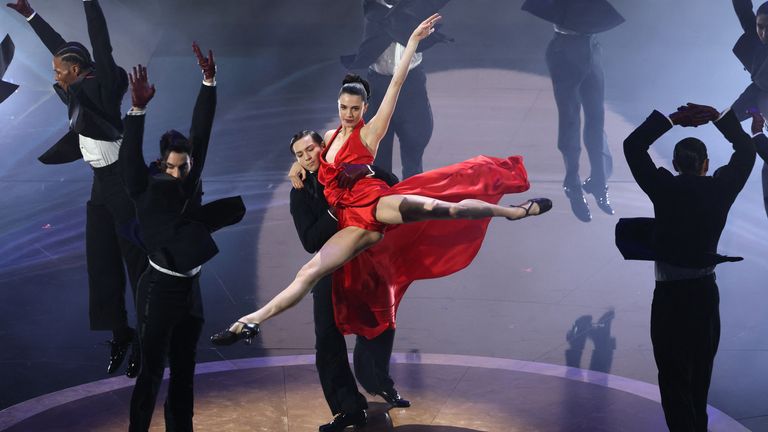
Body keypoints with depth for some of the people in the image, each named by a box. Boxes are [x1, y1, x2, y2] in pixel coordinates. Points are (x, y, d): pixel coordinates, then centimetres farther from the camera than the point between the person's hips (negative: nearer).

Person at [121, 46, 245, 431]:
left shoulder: (190, 182, 3)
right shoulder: (146, 188, -9)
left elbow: (201, 133, 1)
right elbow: (130, 159, -26)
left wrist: (209, 81, -8)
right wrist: (138, 109, -39)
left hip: (190, 288, 6)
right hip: (159, 289, -6)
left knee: (184, 370, 12)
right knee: (151, 372, -3)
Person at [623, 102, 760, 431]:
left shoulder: (664, 189, -11)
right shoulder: (720, 189, -3)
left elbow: (632, 145, -3)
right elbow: (746, 151, 13)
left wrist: (672, 119, -2)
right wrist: (718, 117, 13)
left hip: (670, 296, -4)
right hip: (706, 293, 4)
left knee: (675, 382, 1)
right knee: (699, 381, 19)